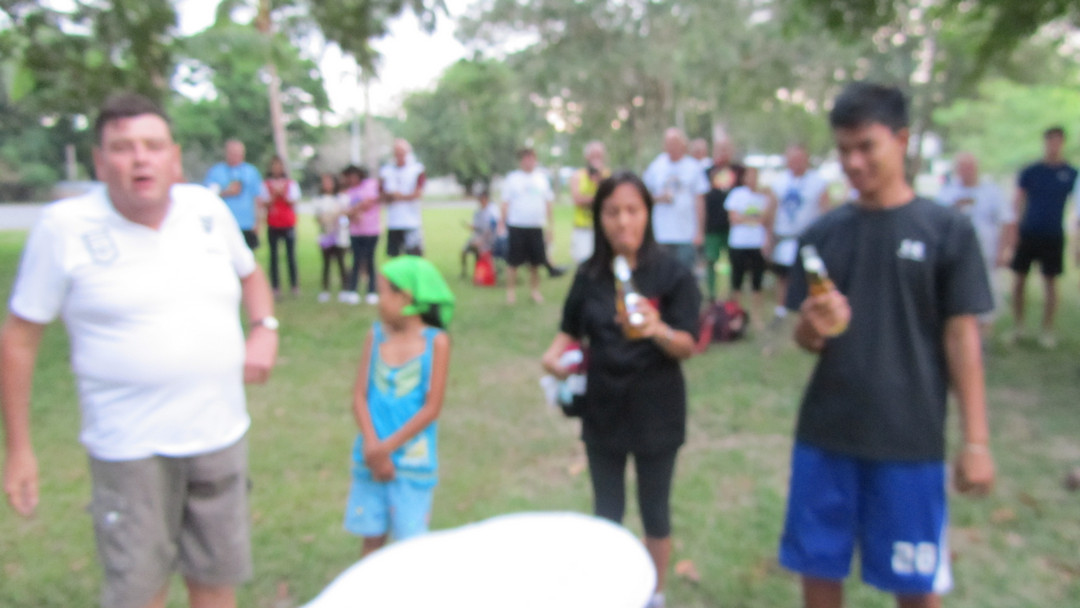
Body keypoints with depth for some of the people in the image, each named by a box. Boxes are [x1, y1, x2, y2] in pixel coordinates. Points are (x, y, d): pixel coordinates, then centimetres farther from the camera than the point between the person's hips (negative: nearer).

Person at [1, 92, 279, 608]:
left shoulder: (208, 209, 1)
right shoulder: (64, 227, -9)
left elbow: (250, 273, 19)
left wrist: (264, 328, -1)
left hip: (220, 434, 4)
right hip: (132, 448, -3)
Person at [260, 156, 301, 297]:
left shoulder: (291, 184, 9)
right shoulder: (265, 184, 7)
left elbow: (293, 202, 1)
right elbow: (264, 204, 0)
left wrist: (283, 194, -13)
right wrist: (274, 195, -13)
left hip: (289, 224, 0)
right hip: (273, 225, 0)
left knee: (291, 255, -3)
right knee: (274, 255, -1)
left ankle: (294, 285, 1)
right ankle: (275, 287, 1)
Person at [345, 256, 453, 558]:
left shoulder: (436, 341, -10)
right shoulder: (376, 335, 0)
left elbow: (432, 408, -12)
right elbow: (360, 396, -2)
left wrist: (387, 447, -12)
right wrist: (372, 447, -15)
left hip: (413, 459, -3)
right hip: (372, 456, 3)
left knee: (410, 539, 5)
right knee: (372, 536, 13)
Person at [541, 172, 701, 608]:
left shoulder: (674, 274, -11)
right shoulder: (589, 276, -1)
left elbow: (687, 347, -14)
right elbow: (572, 331, 10)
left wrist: (658, 330, -35)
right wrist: (555, 353, -11)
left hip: (656, 411, -2)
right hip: (603, 409, 3)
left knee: (654, 510, 13)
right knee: (606, 511, 16)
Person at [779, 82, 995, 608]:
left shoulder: (948, 231, -3)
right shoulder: (821, 234, 4)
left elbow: (961, 336, -3)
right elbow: (805, 338, 6)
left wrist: (975, 439, -6)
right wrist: (814, 328, -18)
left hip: (910, 439, -2)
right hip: (824, 433, 3)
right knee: (818, 565, 13)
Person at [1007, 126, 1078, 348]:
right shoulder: (1029, 172, 1)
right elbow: (1018, 203, 4)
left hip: (1053, 236, 0)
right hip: (1027, 232, 0)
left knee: (1050, 283, 4)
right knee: (1019, 280, 3)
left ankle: (1047, 331, 13)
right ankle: (1018, 326, 16)